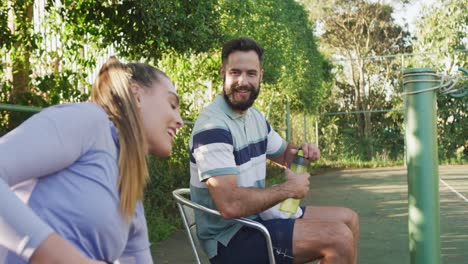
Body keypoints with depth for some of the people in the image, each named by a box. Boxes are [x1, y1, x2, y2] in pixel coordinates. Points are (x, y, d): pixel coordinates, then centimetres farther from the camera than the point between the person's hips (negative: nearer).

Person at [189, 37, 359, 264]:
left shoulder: (255, 116, 8)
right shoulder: (213, 127, -23)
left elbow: (283, 154, 26)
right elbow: (230, 205, -32)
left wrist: (302, 150, 1)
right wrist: (288, 189, -19)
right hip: (231, 236, -10)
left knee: (349, 219, 14)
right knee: (339, 238, -20)